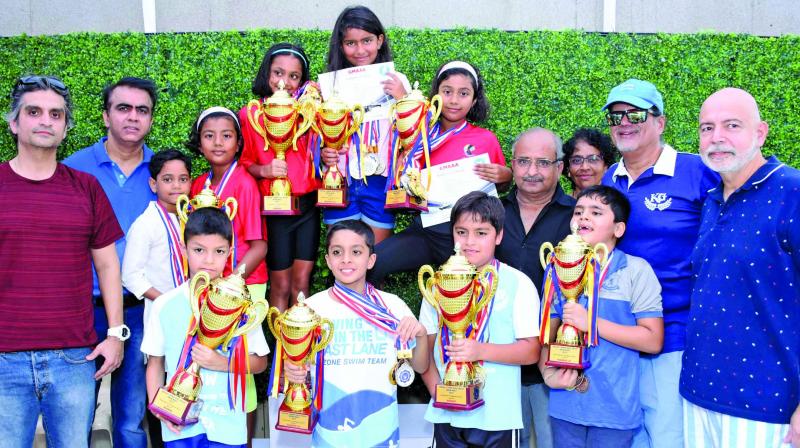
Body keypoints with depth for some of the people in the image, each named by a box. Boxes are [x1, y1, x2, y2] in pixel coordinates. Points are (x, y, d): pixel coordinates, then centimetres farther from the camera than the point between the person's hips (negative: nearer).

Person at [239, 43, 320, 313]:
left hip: (308, 204, 3)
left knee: (301, 282, 7)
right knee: (281, 285, 6)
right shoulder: (249, 114, -2)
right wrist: (263, 170, -18)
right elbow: (243, 161, 1)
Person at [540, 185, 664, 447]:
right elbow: (547, 334, 9)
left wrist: (591, 322, -17)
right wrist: (548, 372, -10)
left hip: (614, 409, -3)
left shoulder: (636, 270, -6)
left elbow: (653, 341, -11)